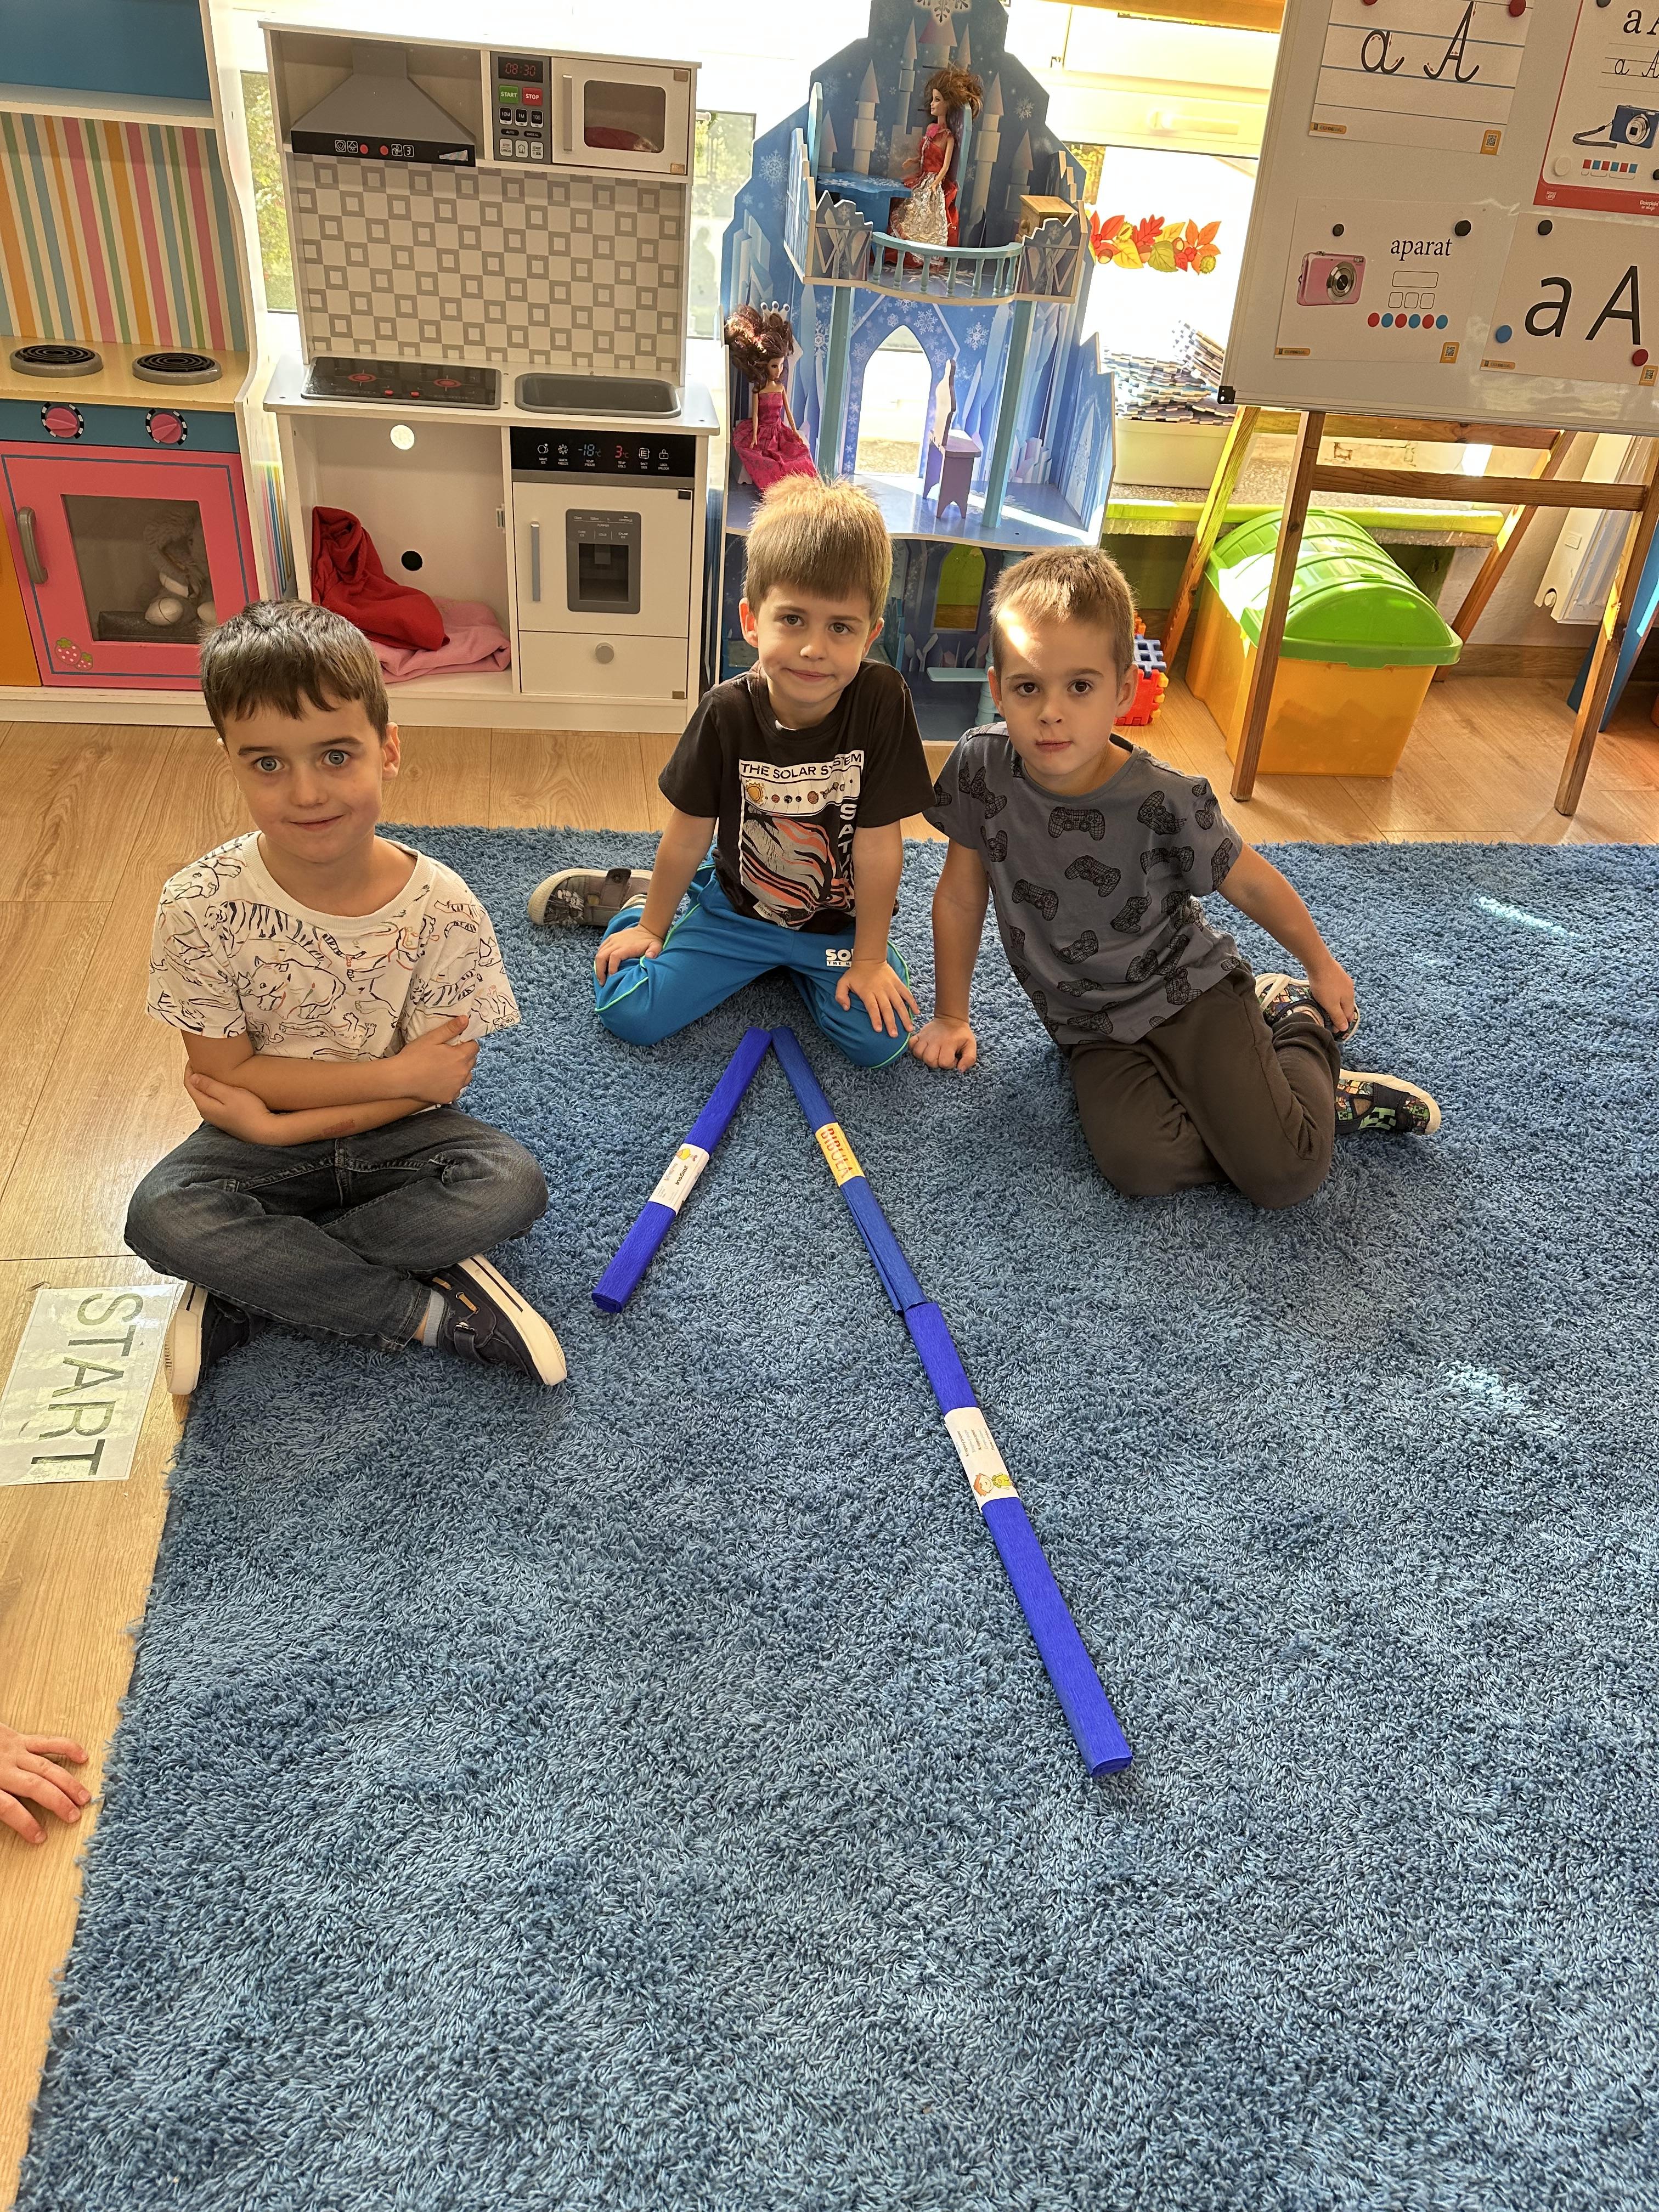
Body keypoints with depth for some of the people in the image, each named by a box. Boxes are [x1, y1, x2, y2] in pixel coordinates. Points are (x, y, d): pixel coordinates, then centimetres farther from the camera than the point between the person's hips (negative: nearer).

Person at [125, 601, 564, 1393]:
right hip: (257, 1134, 0)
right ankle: (431, 1311, -19)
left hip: (397, 1132, 1)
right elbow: (225, 1070, -13)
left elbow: (433, 1083, -13)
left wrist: (274, 1123, -20)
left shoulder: (443, 909, -19)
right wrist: (397, 1071, -20)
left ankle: (246, 1284, -15)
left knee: (511, 1185, -27)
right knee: (161, 1215, -28)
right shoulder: (200, 907, -18)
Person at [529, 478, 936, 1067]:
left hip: (840, 923, 0)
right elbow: (688, 837, -7)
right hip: (737, 910, 0)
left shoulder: (882, 701, -24)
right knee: (629, 1013, -9)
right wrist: (653, 928, 3)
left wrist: (869, 958, -12)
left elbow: (878, 845, -18)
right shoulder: (728, 712, -20)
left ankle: (796, 964, 13)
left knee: (881, 1039, -17)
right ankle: (636, 900, 24)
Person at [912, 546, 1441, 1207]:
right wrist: (951, 1017, 8)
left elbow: (1251, 884, -3)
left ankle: (1302, 1026, 16)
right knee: (1139, 1165, -26)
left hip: (1191, 988, -2)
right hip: (1095, 1030, 2)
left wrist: (1322, 965, 11)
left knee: (1285, 1175, -14)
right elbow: (960, 896, 0)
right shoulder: (981, 767, -13)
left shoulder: (1165, 801, -20)